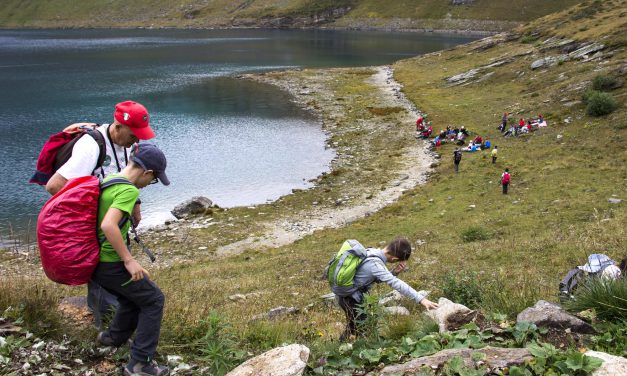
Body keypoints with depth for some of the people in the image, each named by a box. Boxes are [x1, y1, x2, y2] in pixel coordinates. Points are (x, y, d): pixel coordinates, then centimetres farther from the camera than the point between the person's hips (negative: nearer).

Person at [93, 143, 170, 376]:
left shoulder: (108, 181, 6)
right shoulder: (128, 191, -21)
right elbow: (108, 225, -34)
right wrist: (129, 260, -26)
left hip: (95, 261, 9)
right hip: (111, 263, -9)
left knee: (134, 296, 27)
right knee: (153, 300, 5)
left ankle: (115, 336, 44)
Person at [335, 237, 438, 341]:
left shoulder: (372, 251, -3)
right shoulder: (374, 263, -30)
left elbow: (380, 279, 5)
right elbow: (395, 283, -37)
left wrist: (395, 272, -15)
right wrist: (421, 299, -42)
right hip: (348, 297, -9)